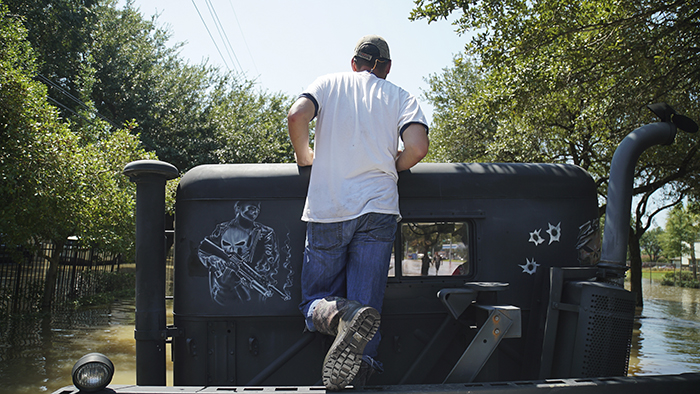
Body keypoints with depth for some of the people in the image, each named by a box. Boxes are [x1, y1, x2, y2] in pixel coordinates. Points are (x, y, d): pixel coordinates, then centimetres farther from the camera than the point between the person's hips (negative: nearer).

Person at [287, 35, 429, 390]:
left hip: (326, 209, 0)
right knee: (367, 305, 3)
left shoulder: (328, 83, 13)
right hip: (378, 209, 0)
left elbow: (297, 116, -5)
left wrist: (304, 155, 13)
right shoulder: (401, 97, 13)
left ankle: (340, 314, -22)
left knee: (315, 300, 11)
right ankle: (361, 360, -25)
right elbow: (417, 148, -3)